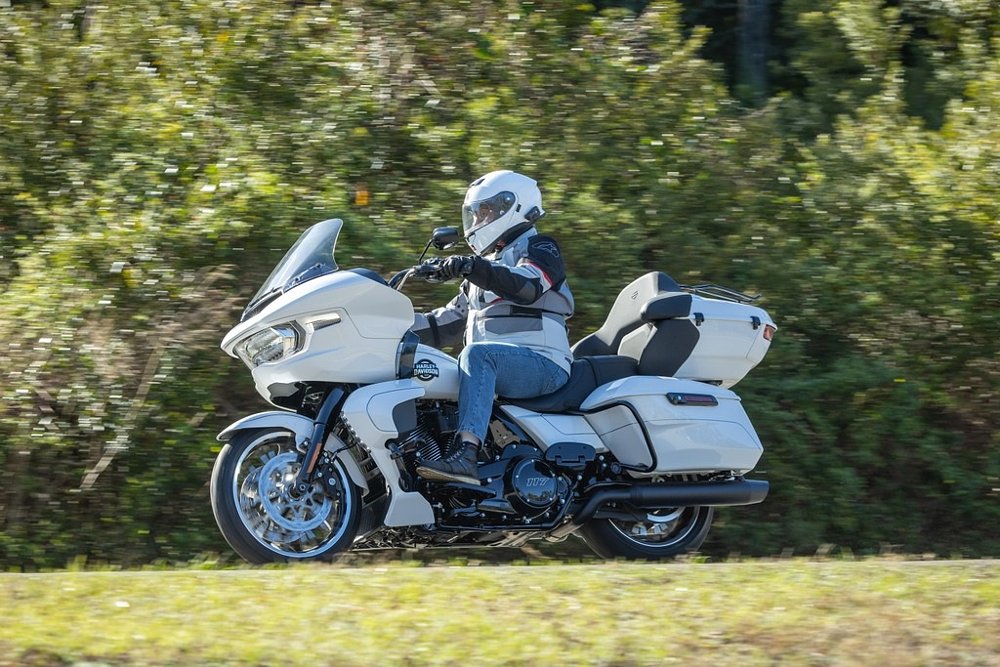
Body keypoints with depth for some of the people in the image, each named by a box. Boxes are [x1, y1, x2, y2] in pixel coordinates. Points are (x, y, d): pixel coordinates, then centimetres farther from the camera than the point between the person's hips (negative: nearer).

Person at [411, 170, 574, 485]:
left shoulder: (540, 248, 4)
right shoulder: (488, 265, 31)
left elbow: (527, 285, -21)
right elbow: (452, 321, 30)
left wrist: (472, 268, -35)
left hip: (542, 363, -9)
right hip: (496, 365, 9)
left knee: (477, 353, -36)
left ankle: (466, 455, -53)